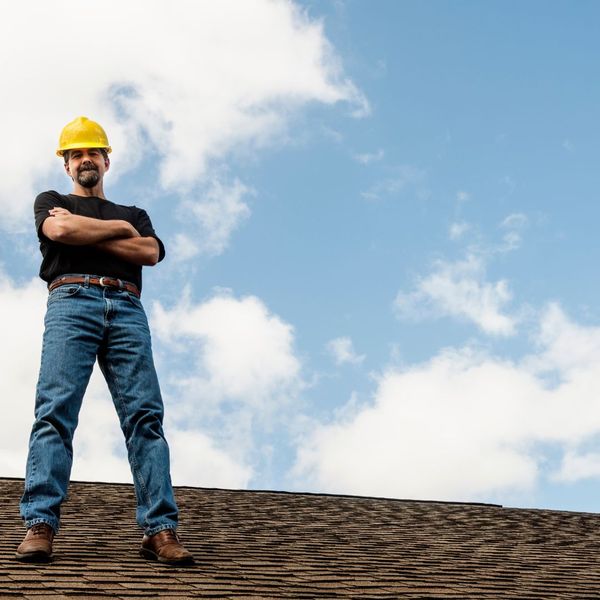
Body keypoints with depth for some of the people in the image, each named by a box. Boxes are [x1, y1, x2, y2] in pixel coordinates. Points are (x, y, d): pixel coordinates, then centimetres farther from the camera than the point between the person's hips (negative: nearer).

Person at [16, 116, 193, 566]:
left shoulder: (135, 215, 31)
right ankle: (40, 526, -23)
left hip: (127, 309, 2)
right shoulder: (51, 202, 26)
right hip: (72, 300, -2)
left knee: (145, 415, -11)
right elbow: (60, 230, 1)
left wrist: (86, 234, 4)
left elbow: (151, 253, 8)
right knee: (55, 410, -17)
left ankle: (160, 530, -17)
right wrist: (119, 228, 9)